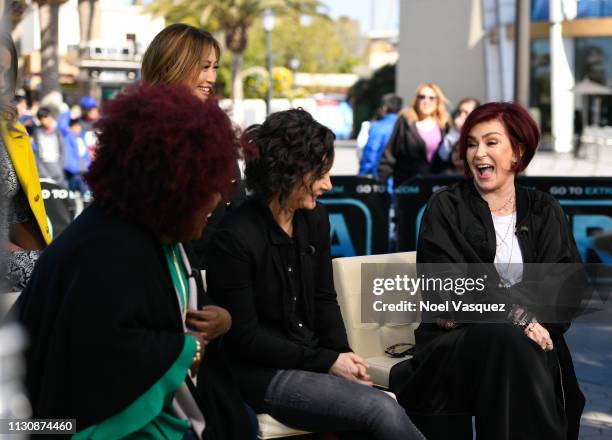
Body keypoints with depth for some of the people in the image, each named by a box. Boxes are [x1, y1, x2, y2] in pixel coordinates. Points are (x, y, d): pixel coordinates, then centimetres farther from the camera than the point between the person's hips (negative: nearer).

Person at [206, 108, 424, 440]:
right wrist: (328, 362, -15)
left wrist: (343, 354, -5)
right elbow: (245, 337, -14)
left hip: (309, 360, 6)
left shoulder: (314, 219, 6)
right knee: (382, 411, -24)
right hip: (260, 374, -6)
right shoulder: (234, 238, -16)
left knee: (383, 412, -20)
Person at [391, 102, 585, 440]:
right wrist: (517, 318, -18)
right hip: (457, 340, -1)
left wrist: (538, 322, -17)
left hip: (530, 337, 2)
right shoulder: (445, 208, 5)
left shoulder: (545, 212, 13)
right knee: (506, 340, -34)